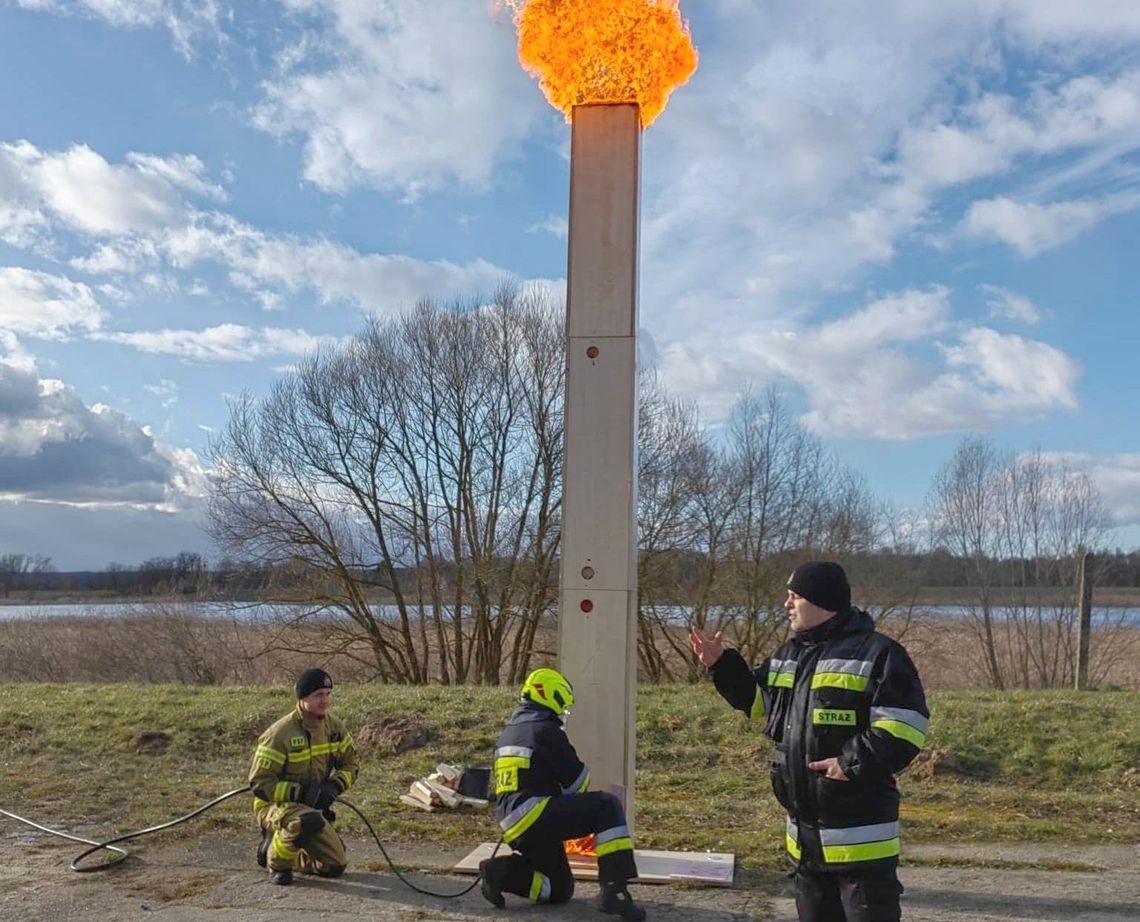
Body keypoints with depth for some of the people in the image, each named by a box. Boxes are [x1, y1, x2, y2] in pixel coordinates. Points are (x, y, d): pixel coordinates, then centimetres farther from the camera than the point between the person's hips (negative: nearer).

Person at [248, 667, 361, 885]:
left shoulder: (334, 727, -2)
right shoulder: (279, 734, -22)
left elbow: (351, 763, 7)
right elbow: (259, 782, -21)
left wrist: (335, 786, -14)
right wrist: (299, 792, -28)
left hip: (313, 805, 7)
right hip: (275, 805, -7)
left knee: (335, 866, 4)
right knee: (310, 822, -40)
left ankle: (279, 844, 25)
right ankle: (277, 859, -10)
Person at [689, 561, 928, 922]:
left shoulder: (876, 653, -13)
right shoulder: (788, 654, 13)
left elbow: (905, 726, -18)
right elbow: (757, 700, 25)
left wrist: (854, 762, -23)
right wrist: (721, 664, 14)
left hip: (860, 830, -8)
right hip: (804, 827, 8)